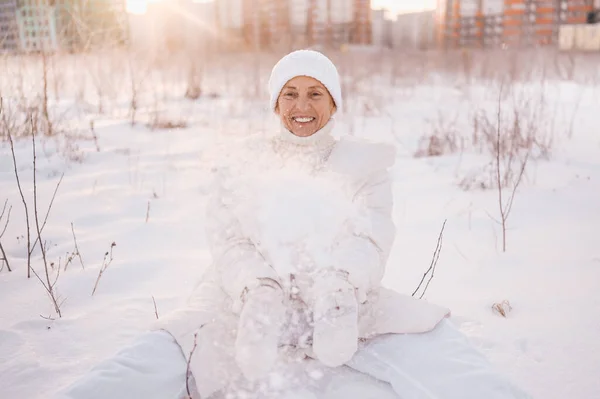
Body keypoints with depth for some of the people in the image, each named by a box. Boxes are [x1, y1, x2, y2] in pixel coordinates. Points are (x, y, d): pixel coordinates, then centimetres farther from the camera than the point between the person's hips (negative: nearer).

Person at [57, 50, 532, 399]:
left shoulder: (364, 162, 8)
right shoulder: (245, 159, 8)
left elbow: (369, 240, -4)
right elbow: (229, 236, -2)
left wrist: (340, 290, -25)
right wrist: (259, 289, -23)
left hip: (348, 302, 1)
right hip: (252, 297, 0)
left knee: (429, 343, -24)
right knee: (175, 348, -25)